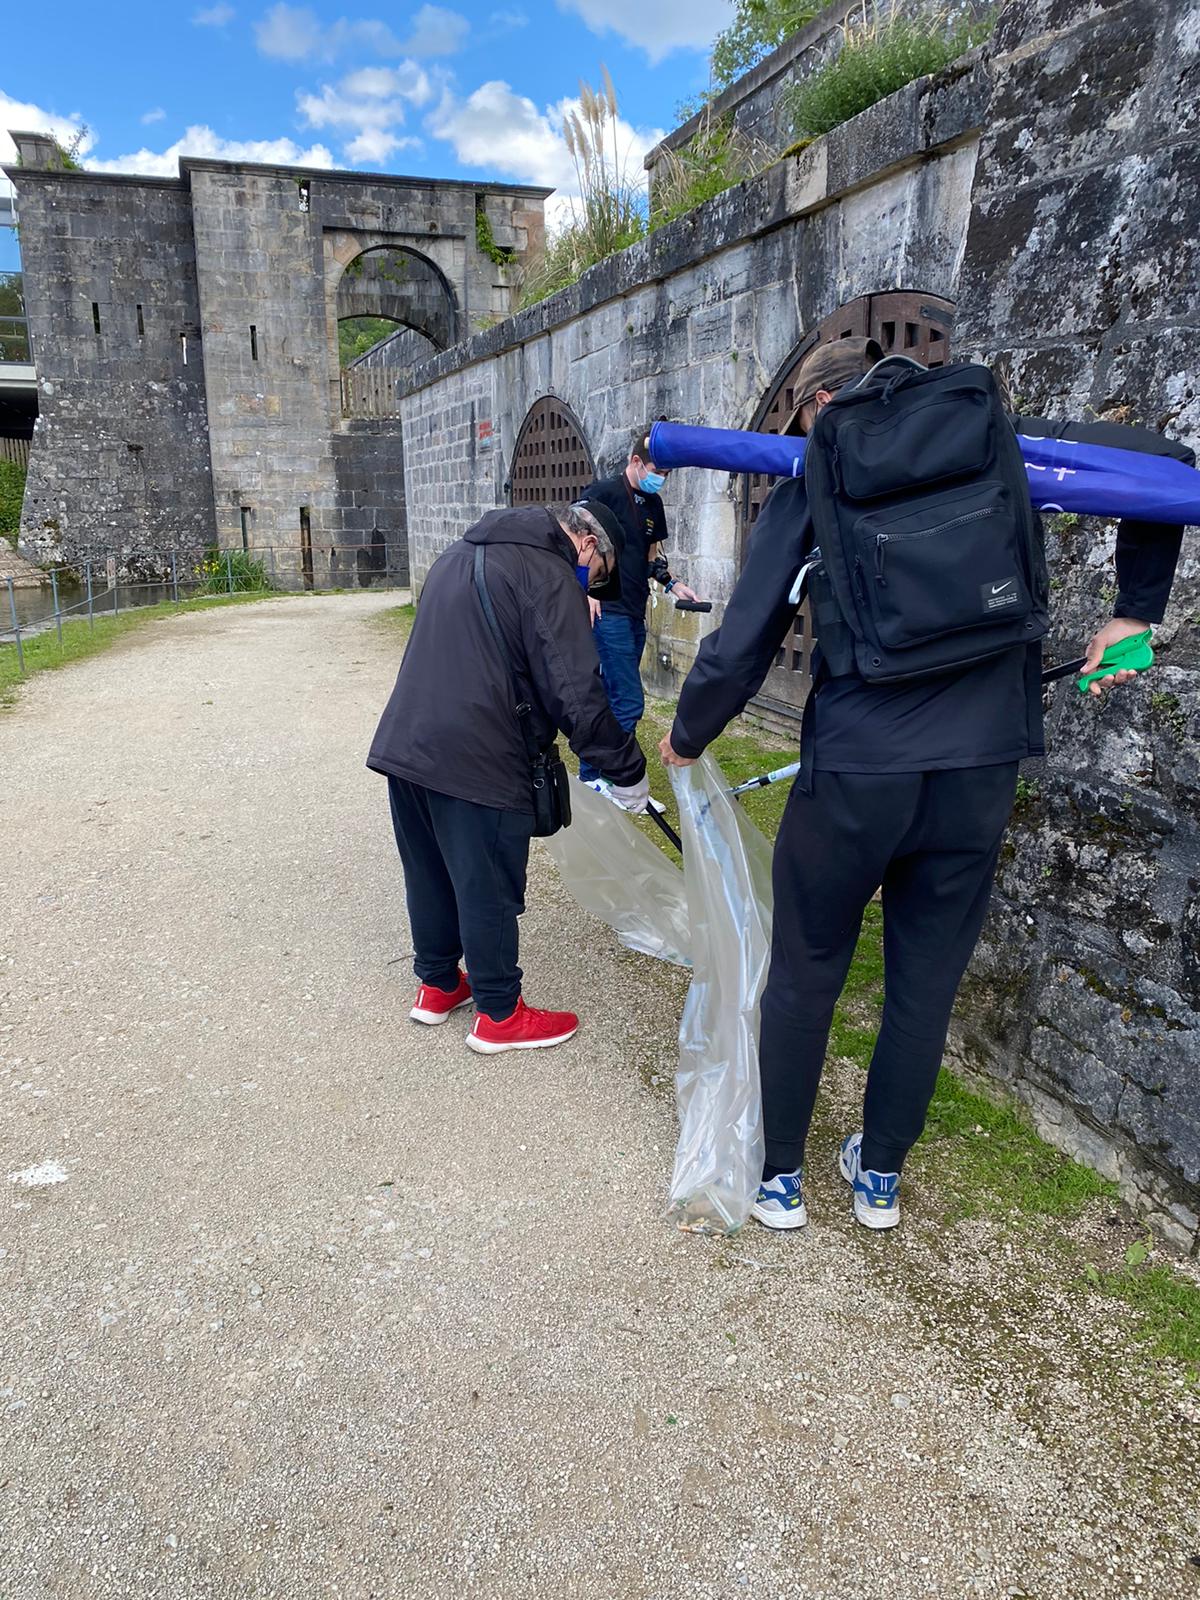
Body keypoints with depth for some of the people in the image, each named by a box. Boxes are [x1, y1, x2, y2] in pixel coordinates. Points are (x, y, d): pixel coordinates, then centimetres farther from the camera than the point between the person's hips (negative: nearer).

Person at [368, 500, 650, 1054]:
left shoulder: (462, 553, 20)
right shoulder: (550, 575, -9)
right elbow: (577, 696, -16)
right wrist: (628, 772, -6)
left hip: (403, 744, 9)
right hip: (476, 761, -8)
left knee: (429, 876, 20)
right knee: (489, 890, 6)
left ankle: (437, 985, 37)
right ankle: (500, 1015, 21)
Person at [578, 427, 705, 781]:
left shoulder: (653, 503, 15)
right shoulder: (603, 492, -7)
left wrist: (673, 585, 7)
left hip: (635, 613, 8)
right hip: (607, 610, -8)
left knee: (608, 699, 13)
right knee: (629, 702, -11)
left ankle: (590, 777, 22)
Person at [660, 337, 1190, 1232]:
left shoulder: (816, 482, 0)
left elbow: (741, 650, -5)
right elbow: (1162, 463, 8)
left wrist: (686, 738, 11)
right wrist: (1134, 612, 14)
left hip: (854, 771, -3)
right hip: (980, 766, 3)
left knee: (804, 978, 15)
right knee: (927, 983, 17)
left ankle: (780, 1177, 30)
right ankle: (880, 1176, 34)